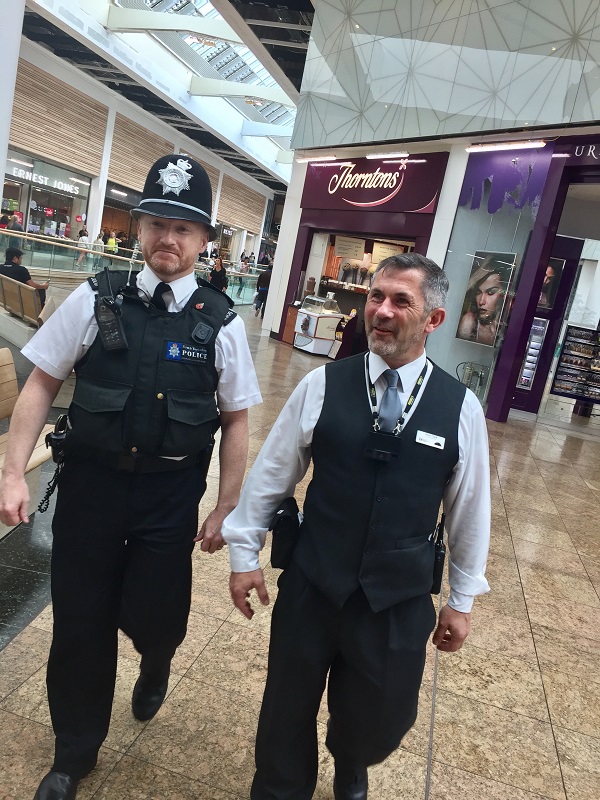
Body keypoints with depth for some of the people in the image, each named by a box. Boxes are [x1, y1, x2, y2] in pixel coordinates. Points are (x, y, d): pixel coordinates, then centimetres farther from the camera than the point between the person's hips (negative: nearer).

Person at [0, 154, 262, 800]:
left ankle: (155, 663, 49)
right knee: (79, 620, 13)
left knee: (152, 617, 5)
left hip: (171, 495, -1)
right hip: (89, 481, 1)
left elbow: (236, 420, 0)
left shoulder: (220, 322, -5)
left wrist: (225, 510, 0)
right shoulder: (97, 299, -5)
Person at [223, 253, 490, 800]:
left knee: (379, 723, 20)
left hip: (399, 603, 1)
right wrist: (245, 552, 3)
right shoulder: (322, 385, -10)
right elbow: (271, 473, -2)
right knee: (287, 711, 17)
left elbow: (470, 507, 2)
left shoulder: (461, 408, -8)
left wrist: (462, 599, 9)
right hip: (310, 586, 0)